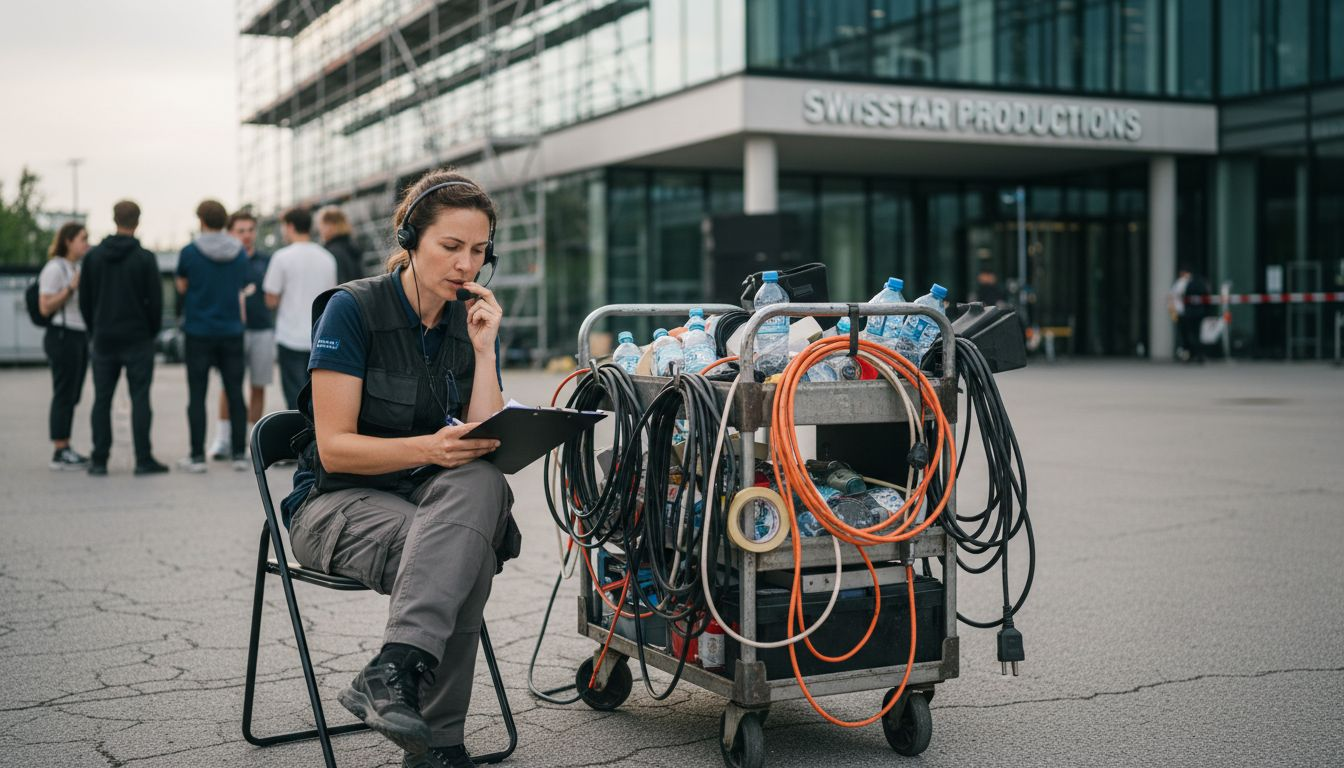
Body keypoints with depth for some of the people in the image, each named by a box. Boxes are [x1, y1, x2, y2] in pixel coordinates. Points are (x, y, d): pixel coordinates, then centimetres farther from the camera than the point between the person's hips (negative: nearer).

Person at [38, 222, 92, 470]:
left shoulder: (76, 268, 18)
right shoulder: (54, 268, -10)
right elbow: (45, 308, -15)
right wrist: (72, 287, -20)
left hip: (80, 337, 9)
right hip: (62, 336, -9)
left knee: (72, 397, 9)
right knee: (63, 396, -8)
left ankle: (66, 450, 13)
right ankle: (59, 454, -5)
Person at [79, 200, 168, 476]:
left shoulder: (93, 256, 3)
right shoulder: (145, 258, -7)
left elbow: (84, 299, 7)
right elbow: (155, 301, -7)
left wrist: (94, 330, 16)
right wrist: (153, 331, 7)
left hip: (103, 339, 3)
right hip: (137, 339, -3)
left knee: (102, 400, 7)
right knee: (140, 399, -1)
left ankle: (99, 461, 7)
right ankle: (143, 459, -2)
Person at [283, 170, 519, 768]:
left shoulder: (473, 322, 6)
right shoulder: (353, 309, -10)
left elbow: (487, 446, -5)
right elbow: (335, 447, -15)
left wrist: (484, 348, -13)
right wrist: (428, 449, -30)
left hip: (435, 503, 5)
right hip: (336, 502, -4)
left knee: (480, 484, -34)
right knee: (462, 553, -35)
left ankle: (392, 673, -43)